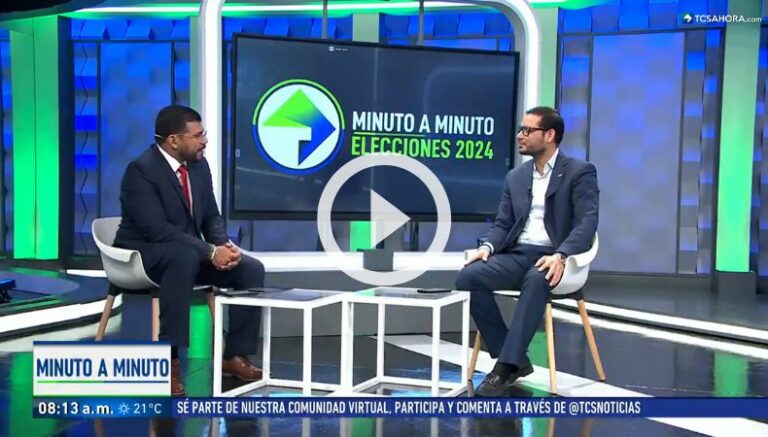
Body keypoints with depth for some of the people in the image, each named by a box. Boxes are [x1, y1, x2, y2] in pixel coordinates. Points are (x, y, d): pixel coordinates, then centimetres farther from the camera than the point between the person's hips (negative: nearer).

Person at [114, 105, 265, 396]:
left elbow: (211, 217, 8)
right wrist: (210, 252, -31)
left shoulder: (199, 165, 4)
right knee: (186, 257, -40)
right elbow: (157, 230, -28)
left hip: (189, 255, 7)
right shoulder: (141, 170, -19)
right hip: (144, 254, -7)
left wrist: (224, 245, -14)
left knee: (252, 269, -10)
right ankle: (168, 358, -34)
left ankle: (234, 356, -3)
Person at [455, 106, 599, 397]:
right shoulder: (515, 177, 17)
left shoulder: (580, 172, 0)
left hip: (552, 258, -5)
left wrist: (560, 255, -30)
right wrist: (488, 246, -10)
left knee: (536, 279, -40)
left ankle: (507, 364, -34)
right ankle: (513, 359, -14)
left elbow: (587, 223, -12)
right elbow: (502, 224, 14)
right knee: (468, 276, -23)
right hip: (517, 254, 5)